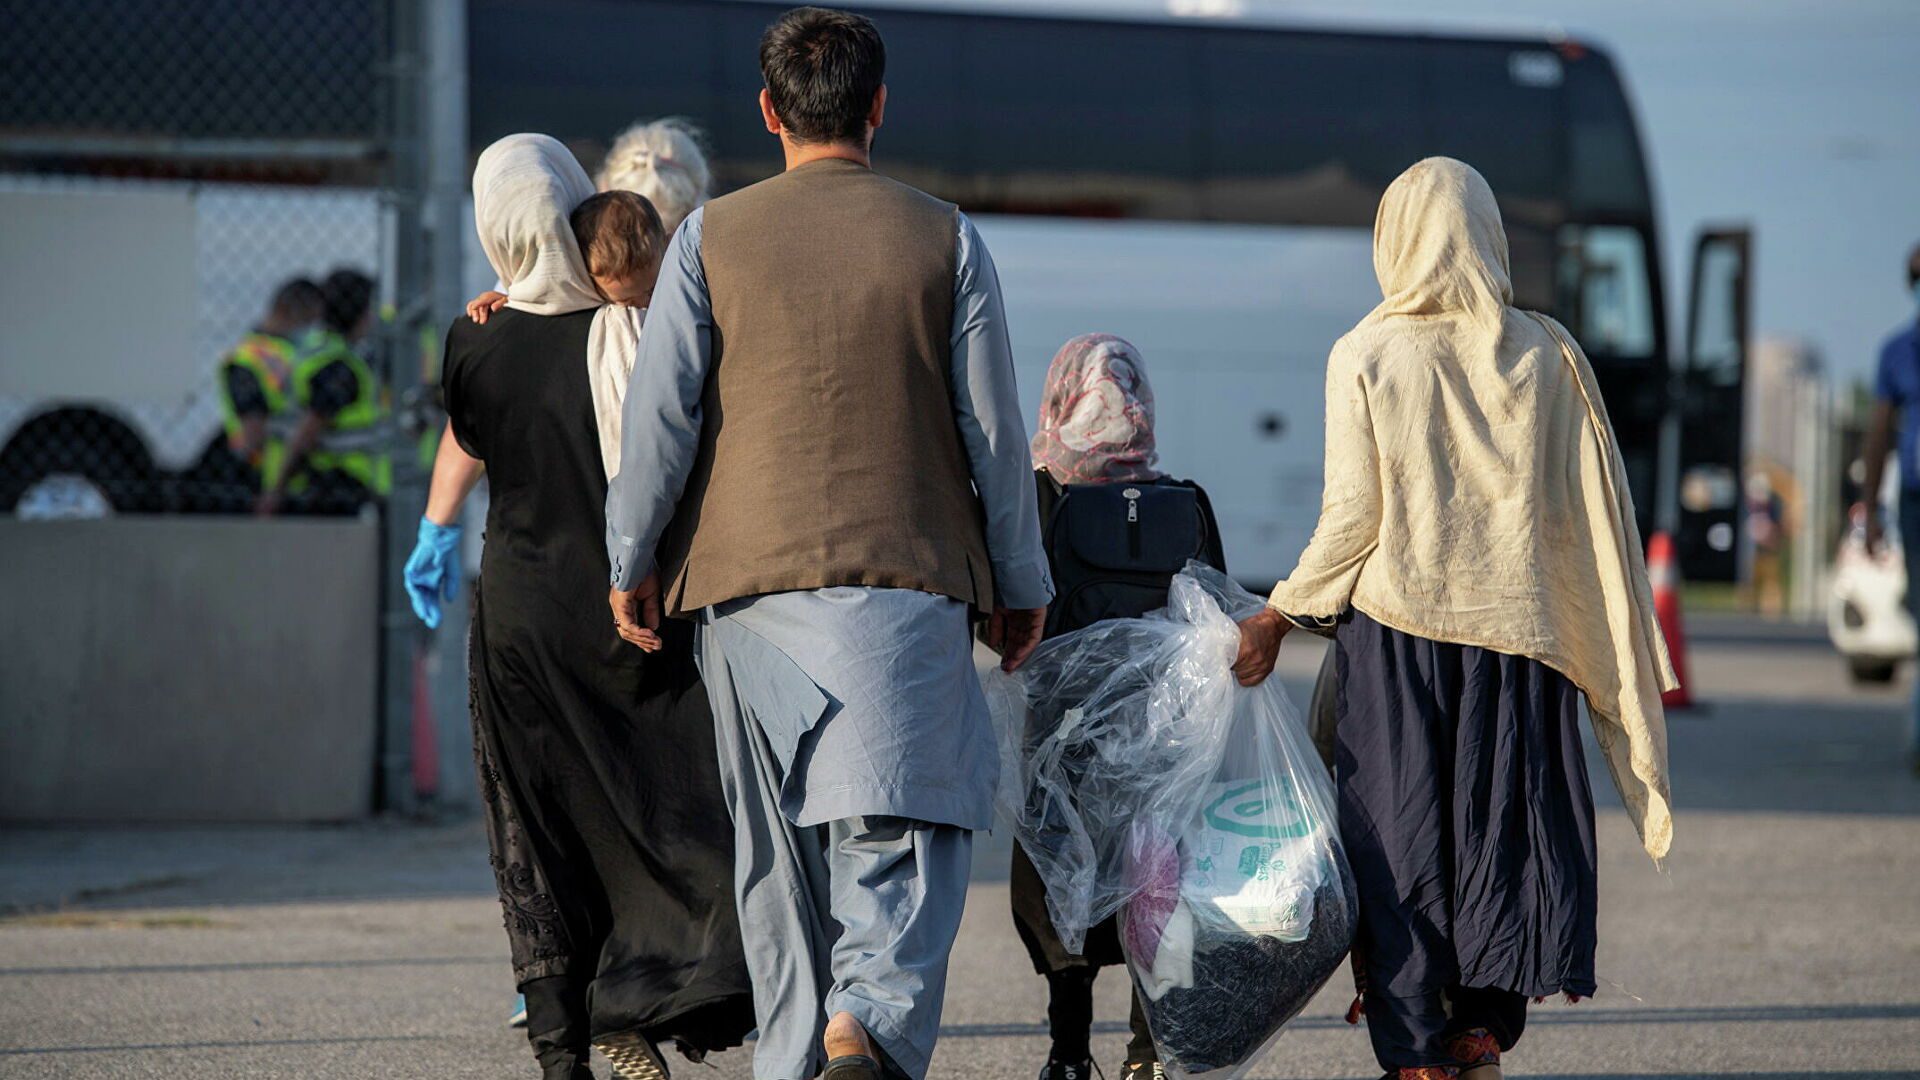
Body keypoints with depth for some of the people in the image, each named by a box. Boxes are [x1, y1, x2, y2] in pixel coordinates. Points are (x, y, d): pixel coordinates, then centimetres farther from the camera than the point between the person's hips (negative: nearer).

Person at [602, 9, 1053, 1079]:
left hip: (747, 579, 2)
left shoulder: (712, 237, 3)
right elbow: (994, 428, 4)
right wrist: (1022, 584, 13)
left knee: (777, 842, 11)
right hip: (906, 577, -2)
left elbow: (659, 417, 1)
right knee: (902, 827, -5)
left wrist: (632, 561, 12)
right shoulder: (943, 238, 2)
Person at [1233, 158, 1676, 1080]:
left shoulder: (1364, 357, -5)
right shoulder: (1546, 355, 0)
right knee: (1503, 828, 10)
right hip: (1513, 627, 2)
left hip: (1395, 628, -1)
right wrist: (1622, 664, 9)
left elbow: (1351, 520, -7)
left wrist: (1276, 617, 6)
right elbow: (1589, 516, 1)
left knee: (1401, 840, 4)